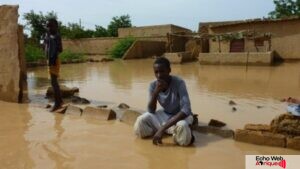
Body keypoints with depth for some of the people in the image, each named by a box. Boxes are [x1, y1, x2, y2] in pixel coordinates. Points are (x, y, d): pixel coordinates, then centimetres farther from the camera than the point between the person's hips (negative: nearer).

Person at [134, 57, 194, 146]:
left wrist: (163, 128, -40)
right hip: (166, 115, 5)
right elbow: (151, 111, -15)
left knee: (181, 126, -40)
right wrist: (156, 92, -34)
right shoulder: (153, 85, -14)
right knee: (141, 121, -19)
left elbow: (186, 110, -35)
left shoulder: (179, 83, -27)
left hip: (181, 115, -5)